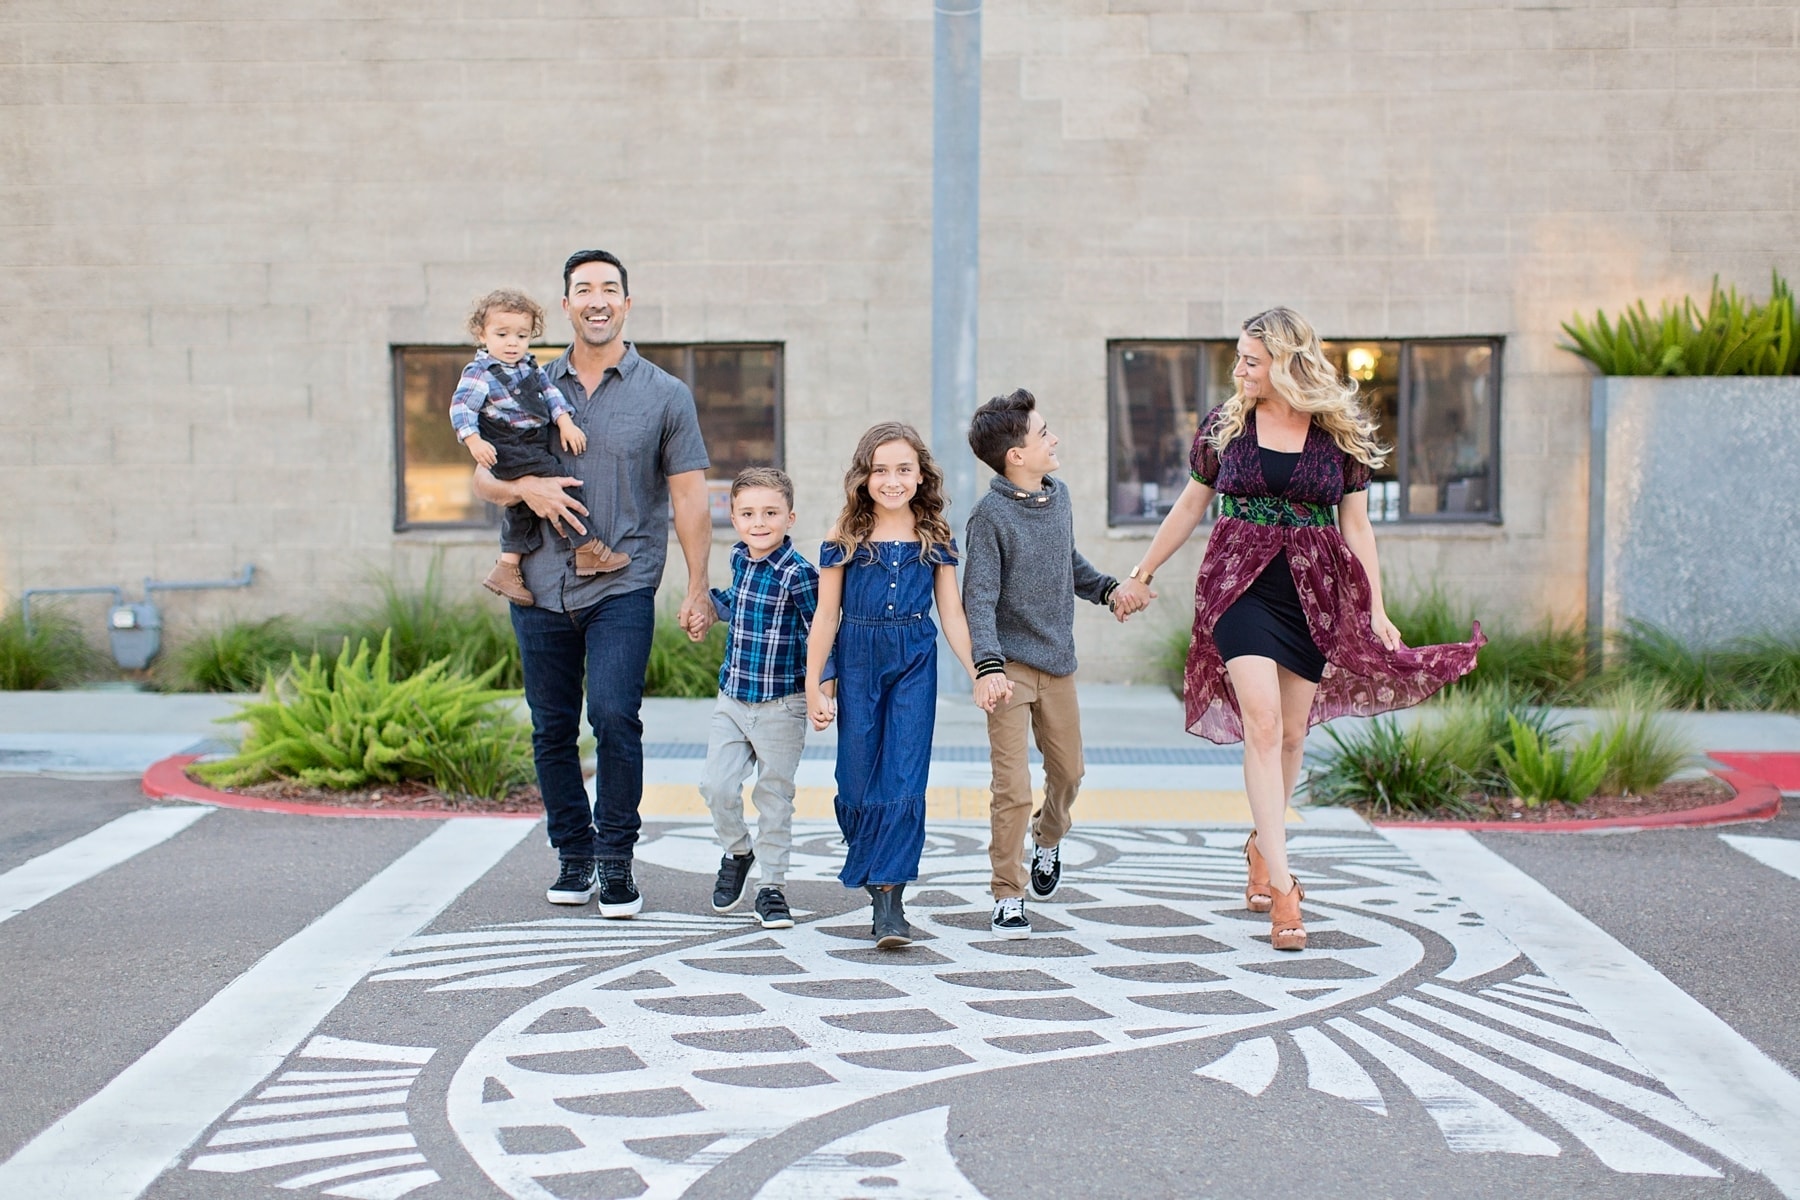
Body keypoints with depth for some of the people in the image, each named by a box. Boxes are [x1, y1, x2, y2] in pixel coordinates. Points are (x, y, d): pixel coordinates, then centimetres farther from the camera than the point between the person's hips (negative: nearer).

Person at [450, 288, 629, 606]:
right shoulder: (480, 374, -11)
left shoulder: (529, 366, 12)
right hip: (510, 452, -9)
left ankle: (507, 568, 26)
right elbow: (461, 407, -16)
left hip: (537, 447, 9)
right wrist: (474, 441, -29)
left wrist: (565, 422, -3)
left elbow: (550, 392, 12)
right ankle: (587, 550, -8)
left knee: (522, 508, 16)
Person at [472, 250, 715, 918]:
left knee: (614, 716, -17)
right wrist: (525, 488, -11)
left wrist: (697, 589, -3)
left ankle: (616, 862, -5)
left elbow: (689, 496, 3)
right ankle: (573, 856, 21)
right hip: (542, 587, 3)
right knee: (552, 731, 7)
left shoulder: (664, 394, 5)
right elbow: (483, 476, 12)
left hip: (623, 587, -3)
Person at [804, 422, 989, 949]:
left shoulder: (935, 537, 4)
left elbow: (952, 613, 8)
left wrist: (977, 672, 1)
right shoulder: (845, 536, 0)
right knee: (859, 778, 1)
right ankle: (874, 877, 25)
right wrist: (814, 687, 0)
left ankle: (889, 899, -9)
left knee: (904, 780, -8)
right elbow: (826, 617, 2)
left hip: (915, 663, 0)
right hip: (858, 661, 0)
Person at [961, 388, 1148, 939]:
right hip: (1010, 666, -6)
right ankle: (1009, 898, 3)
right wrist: (987, 666, -28)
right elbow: (979, 598, -18)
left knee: (1068, 770, 18)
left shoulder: (1058, 497, 6)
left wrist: (1107, 588, 12)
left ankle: (1048, 840, 49)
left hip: (1057, 664, 7)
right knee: (1013, 787, -8)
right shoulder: (991, 515, -15)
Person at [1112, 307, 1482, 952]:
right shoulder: (1226, 422, 3)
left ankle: (1262, 846, 35)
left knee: (1292, 732, 9)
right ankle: (1281, 887, -15)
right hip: (1239, 584, -1)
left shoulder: (1341, 433, 2)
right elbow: (1190, 506, 14)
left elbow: (1355, 524, 6)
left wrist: (1376, 609, 1)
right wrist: (1142, 571, 18)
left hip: (1314, 593, 1)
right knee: (1262, 722, -15)